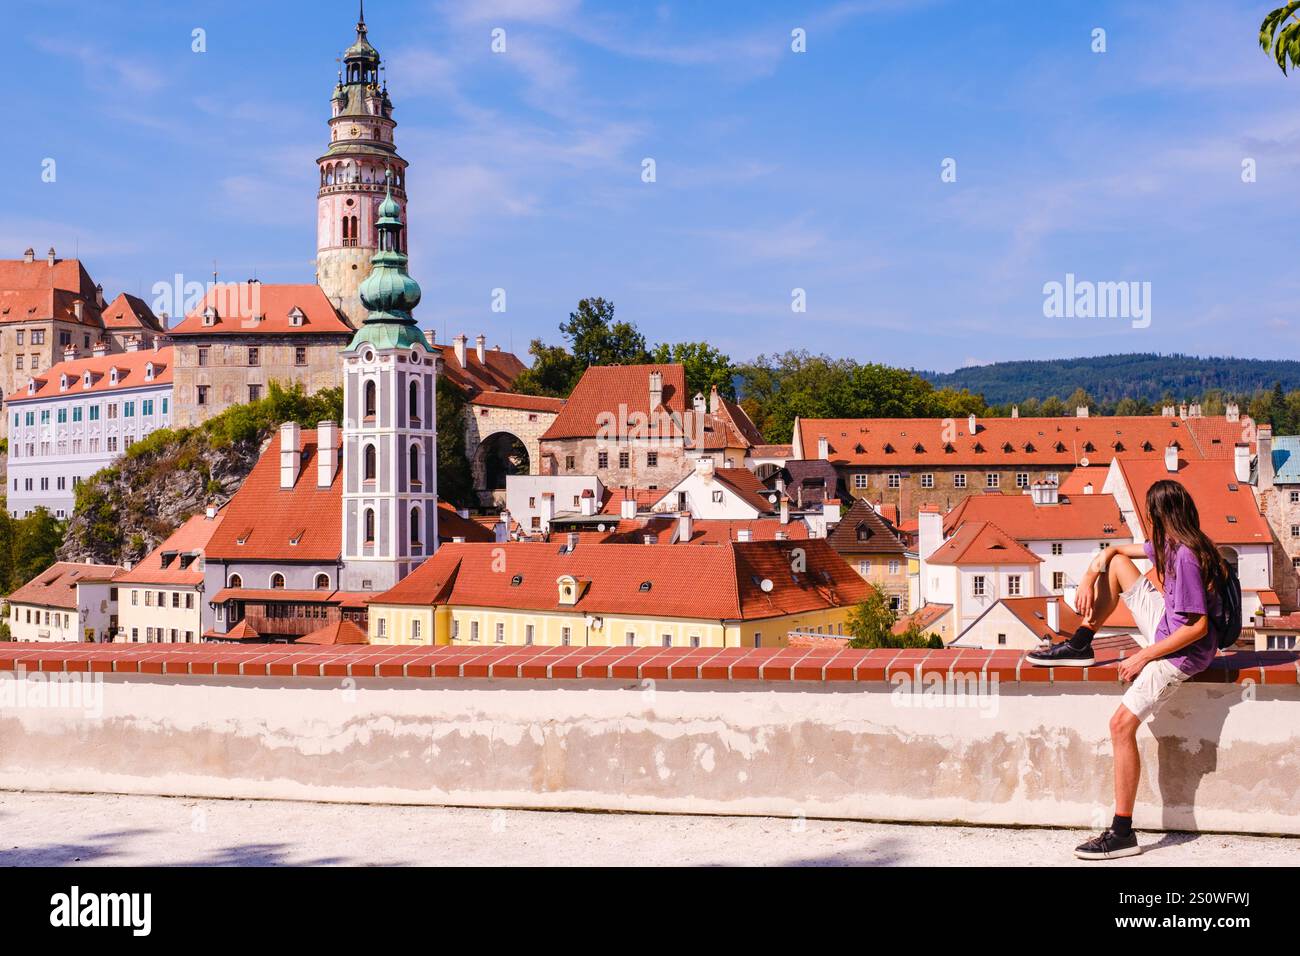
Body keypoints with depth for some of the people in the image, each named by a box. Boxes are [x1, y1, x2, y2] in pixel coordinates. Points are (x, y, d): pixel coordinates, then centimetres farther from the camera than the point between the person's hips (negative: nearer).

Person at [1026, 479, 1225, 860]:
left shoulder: (1185, 557, -27)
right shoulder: (1169, 544, 3)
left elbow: (1198, 627, -28)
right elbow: (1115, 550, 17)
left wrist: (1143, 657, -21)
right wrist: (1089, 578, -1)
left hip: (1183, 650, -10)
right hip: (1167, 624, 10)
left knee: (1122, 723, -19)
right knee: (1115, 564, 13)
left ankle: (1122, 834, -15)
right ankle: (1079, 646, 17)